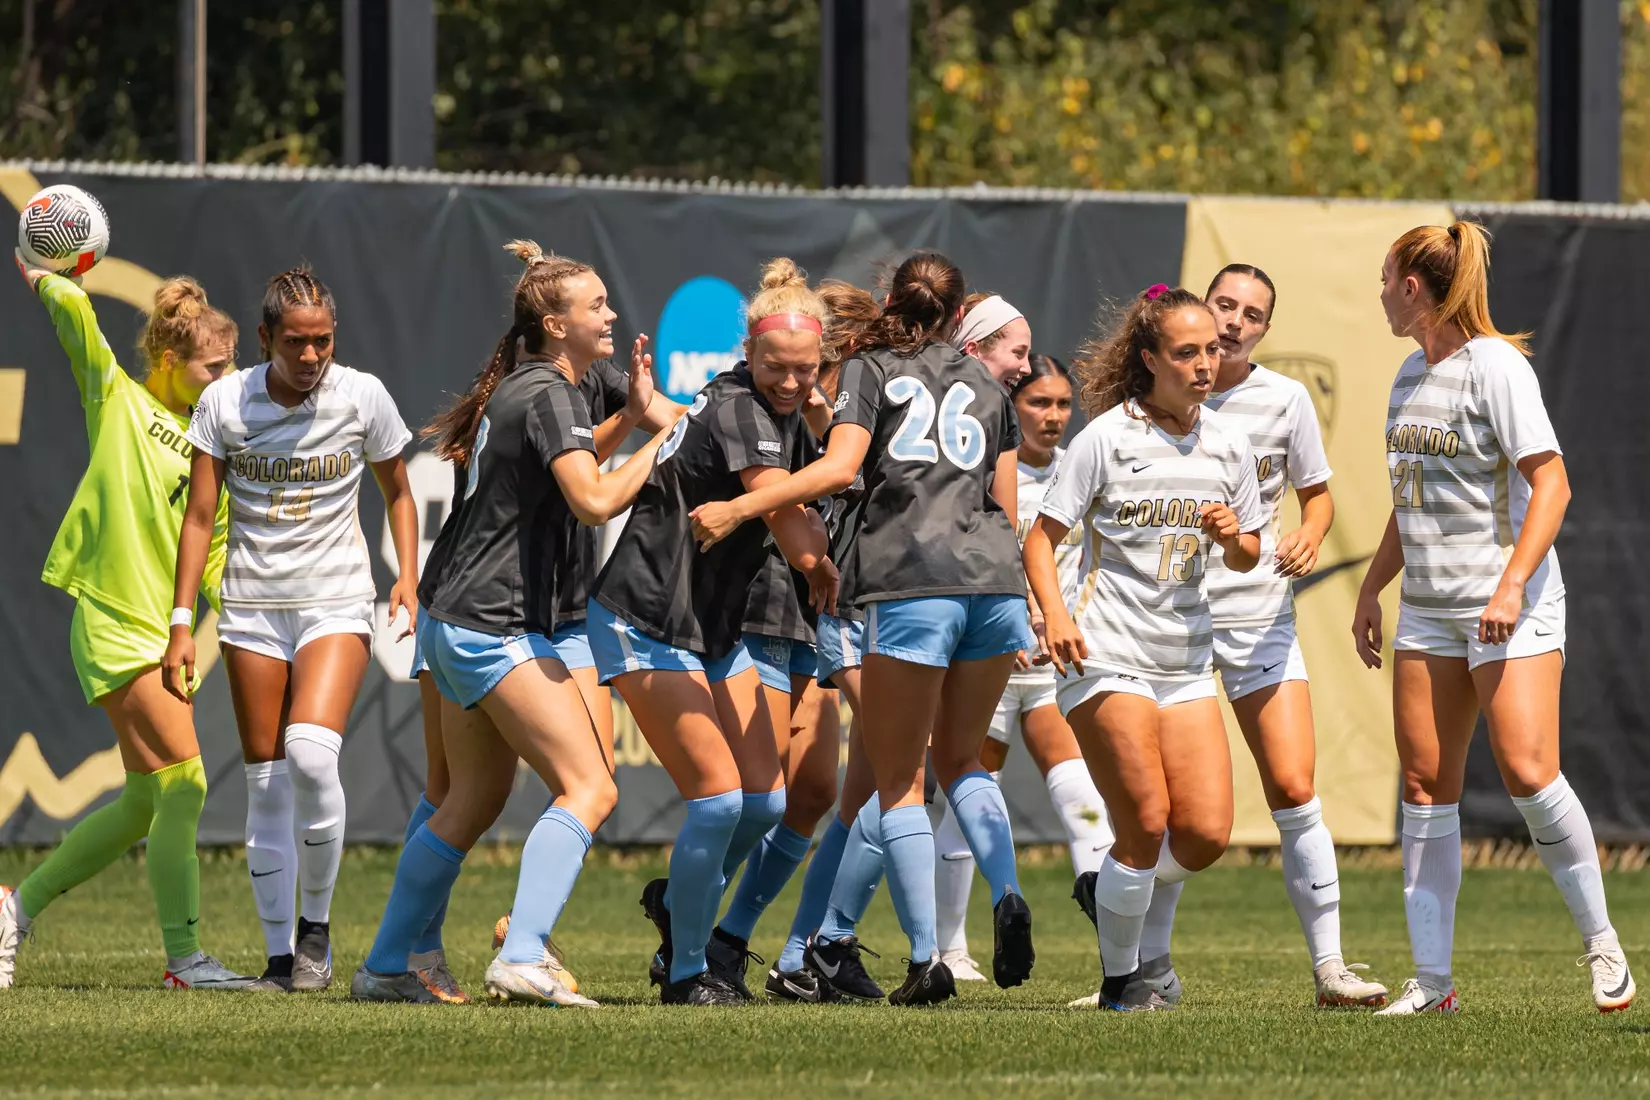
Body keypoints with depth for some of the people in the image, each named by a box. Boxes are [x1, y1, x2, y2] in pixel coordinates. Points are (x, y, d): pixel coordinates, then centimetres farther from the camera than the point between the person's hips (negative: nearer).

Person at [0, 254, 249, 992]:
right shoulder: (118, 399, 0)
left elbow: (214, 552, 16)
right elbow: (73, 307, -12)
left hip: (165, 629, 7)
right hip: (115, 622, -7)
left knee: (146, 803, 9)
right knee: (183, 784, -14)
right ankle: (183, 957, -11)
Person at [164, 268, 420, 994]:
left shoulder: (362, 396, -4)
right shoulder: (225, 402, -3)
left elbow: (397, 494, 11)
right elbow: (199, 517, 2)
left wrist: (408, 578, -3)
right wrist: (181, 623, -3)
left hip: (336, 604, -2)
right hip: (252, 604, 2)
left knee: (310, 751, -23)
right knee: (265, 783, 1)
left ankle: (317, 926, -7)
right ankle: (281, 955, 8)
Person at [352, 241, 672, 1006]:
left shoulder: (519, 388, 16)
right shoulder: (548, 393, -14)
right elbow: (593, 500, -26)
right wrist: (660, 441, -14)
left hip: (457, 621, 11)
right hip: (497, 627, -11)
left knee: (477, 799, 19)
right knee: (589, 789, -15)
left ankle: (385, 966, 22)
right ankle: (522, 960, -28)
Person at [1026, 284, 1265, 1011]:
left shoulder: (1228, 446, 9)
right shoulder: (1107, 438, -5)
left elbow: (1248, 555, 19)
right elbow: (1042, 536, -4)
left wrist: (1232, 536, -5)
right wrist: (1054, 615, -20)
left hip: (1187, 663, 5)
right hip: (1107, 654, -5)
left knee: (1205, 834, -6)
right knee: (1147, 823, -11)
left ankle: (1109, 890, 24)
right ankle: (1120, 979, 7)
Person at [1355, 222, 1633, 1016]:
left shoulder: (1495, 367, -11)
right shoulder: (1411, 375, 14)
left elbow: (1550, 482, -17)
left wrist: (1512, 586, -25)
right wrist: (1371, 589, 23)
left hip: (1510, 604, -8)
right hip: (1426, 612, 8)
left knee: (1526, 771, -19)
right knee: (1426, 786, 1)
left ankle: (1602, 948, -4)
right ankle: (1431, 981, 3)